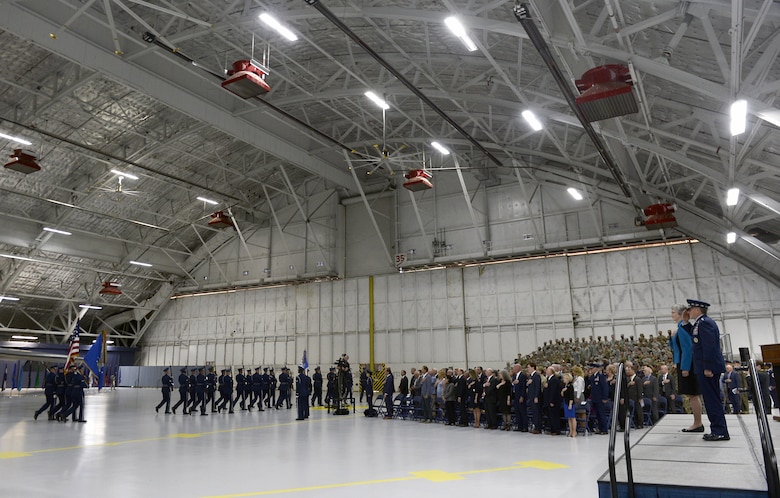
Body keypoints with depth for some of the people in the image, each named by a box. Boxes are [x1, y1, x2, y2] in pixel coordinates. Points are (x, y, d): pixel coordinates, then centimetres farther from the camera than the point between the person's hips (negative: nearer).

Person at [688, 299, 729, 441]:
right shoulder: (702, 322, 16)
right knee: (712, 399, 13)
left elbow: (709, 346, -21)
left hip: (708, 368, -10)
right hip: (708, 367, 10)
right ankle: (718, 429, 19)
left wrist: (708, 368, -21)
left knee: (712, 399, -5)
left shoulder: (704, 323, -15)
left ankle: (720, 432, 0)